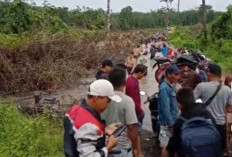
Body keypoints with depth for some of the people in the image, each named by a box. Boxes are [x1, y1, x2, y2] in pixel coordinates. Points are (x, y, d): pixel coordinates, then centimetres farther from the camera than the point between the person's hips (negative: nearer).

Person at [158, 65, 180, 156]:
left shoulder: (170, 86, 10)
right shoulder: (164, 88, -20)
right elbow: (166, 108, -24)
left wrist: (174, 122, 16)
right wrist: (171, 124, -22)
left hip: (172, 121, 9)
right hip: (168, 123, -9)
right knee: (166, 147, 1)